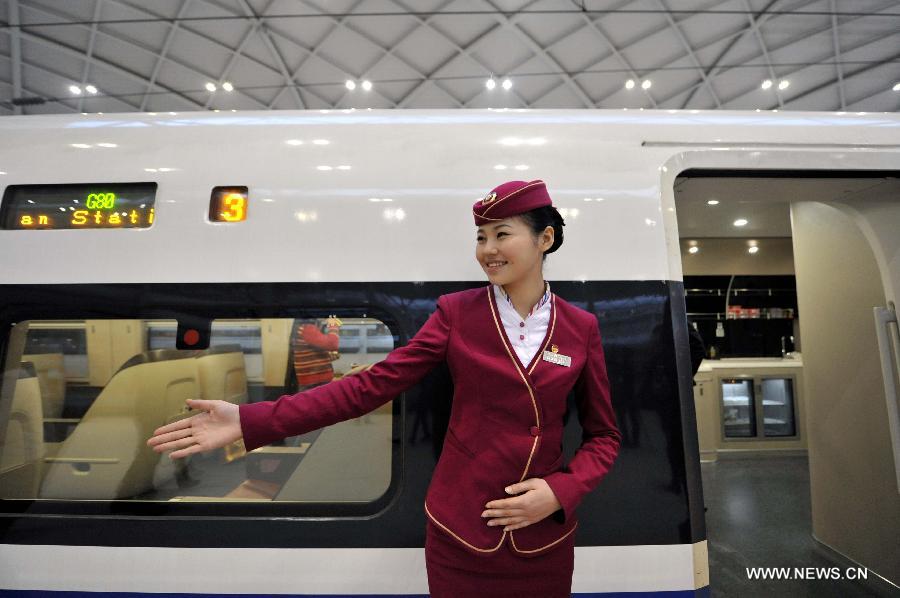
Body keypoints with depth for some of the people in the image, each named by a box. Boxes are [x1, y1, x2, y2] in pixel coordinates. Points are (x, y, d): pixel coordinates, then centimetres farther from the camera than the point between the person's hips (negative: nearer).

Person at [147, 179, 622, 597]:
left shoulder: (581, 327, -4)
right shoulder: (456, 311, -8)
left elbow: (604, 435, 4)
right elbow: (372, 385, -13)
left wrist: (560, 493, -14)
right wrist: (249, 422, -19)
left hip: (544, 537, 2)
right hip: (458, 532, -1)